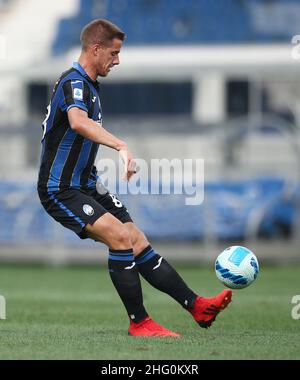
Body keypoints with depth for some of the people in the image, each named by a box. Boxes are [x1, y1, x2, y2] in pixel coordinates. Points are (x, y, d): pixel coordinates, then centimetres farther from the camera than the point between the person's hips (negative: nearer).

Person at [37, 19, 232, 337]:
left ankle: (196, 305, 1)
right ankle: (138, 322, -15)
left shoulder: (88, 85, 15)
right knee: (121, 237, -23)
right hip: (60, 190, -10)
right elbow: (78, 121, -41)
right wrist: (121, 146, -52)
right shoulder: (73, 82, -18)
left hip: (85, 187, 10)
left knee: (139, 244, 3)